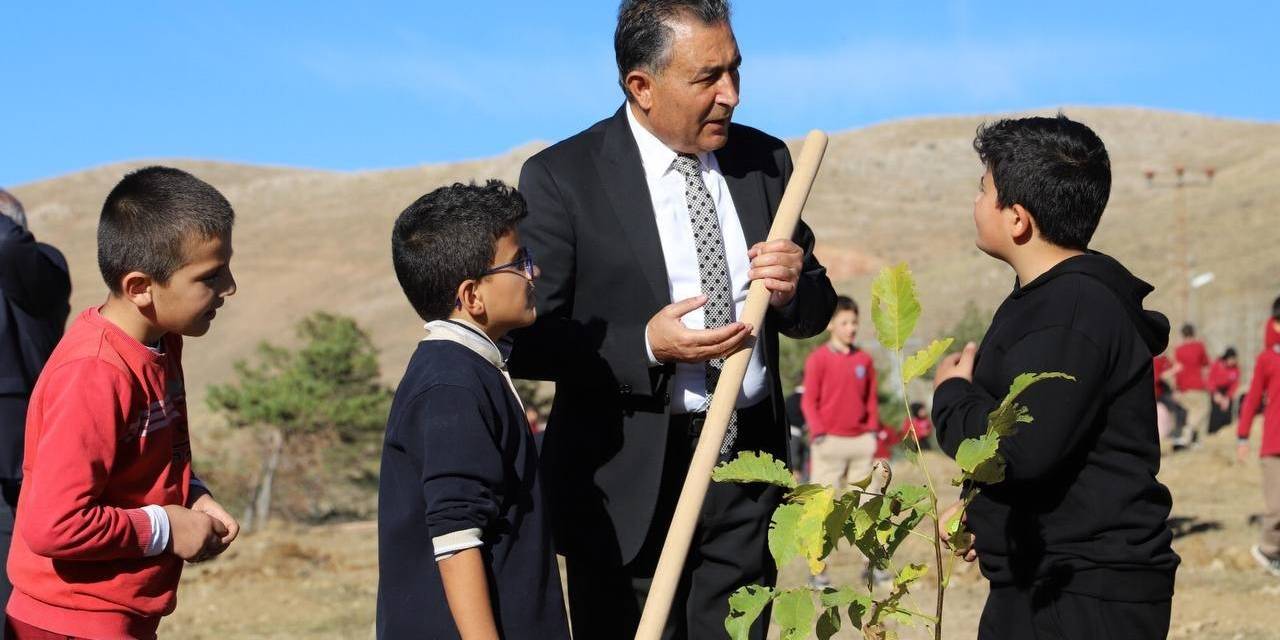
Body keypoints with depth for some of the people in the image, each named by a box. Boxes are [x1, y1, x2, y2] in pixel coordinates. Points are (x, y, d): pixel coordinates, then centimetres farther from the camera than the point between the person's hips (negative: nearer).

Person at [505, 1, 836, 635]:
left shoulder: (764, 160, 7)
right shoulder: (560, 178, -7)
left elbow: (815, 312, 13)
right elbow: (525, 338, -9)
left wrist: (793, 290, -10)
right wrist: (645, 347, -22)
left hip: (747, 464, 4)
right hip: (630, 477, -4)